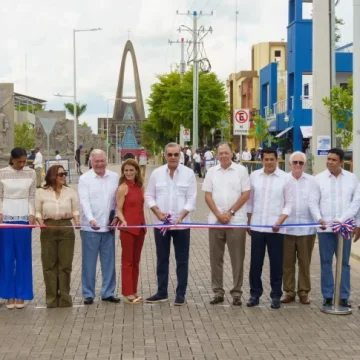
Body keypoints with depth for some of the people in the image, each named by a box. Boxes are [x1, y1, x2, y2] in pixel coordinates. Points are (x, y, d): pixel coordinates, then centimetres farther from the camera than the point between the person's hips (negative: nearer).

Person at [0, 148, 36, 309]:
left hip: (24, 217, 1)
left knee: (23, 256, 3)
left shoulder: (31, 173, 2)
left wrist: (32, 214, -7)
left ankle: (21, 294, 10)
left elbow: (32, 197, 5)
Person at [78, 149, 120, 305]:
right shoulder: (84, 178, -2)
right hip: (90, 227, -3)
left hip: (109, 227, 3)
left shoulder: (115, 177, 7)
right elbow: (84, 201, -12)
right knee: (89, 262, 3)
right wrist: (91, 219, -25)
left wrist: (116, 217, -3)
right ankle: (88, 294, 12)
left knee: (109, 261, 8)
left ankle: (108, 293, 18)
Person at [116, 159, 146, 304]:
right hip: (128, 227, -7)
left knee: (136, 261, 12)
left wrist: (144, 224, 13)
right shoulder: (123, 187, -9)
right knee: (127, 261, 0)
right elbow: (119, 209, -11)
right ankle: (127, 293, 5)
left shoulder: (140, 187, 10)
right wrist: (123, 221, -28)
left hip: (140, 227, 7)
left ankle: (133, 291, 19)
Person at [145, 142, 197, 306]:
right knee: (162, 259, 10)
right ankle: (162, 292, 20)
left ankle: (180, 294, 12)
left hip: (181, 223, -2)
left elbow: (191, 199, -5)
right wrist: (157, 212, -10)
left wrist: (180, 217, -16)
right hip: (160, 223, 2)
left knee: (182, 260, 3)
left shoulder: (188, 173, -3)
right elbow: (149, 196, 6)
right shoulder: (156, 173, 2)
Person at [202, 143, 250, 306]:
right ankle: (218, 292, 16)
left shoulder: (241, 170, 1)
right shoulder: (211, 172, 8)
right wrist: (219, 214, -7)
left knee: (237, 258, 1)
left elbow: (246, 194, -3)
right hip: (215, 220, 3)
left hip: (236, 221, -3)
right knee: (216, 257, 6)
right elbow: (208, 196, 5)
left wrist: (230, 212, -9)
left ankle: (236, 293, 10)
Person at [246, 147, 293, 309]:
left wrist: (279, 221, -13)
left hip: (276, 228, -2)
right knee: (255, 262, 6)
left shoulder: (285, 178, -3)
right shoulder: (254, 176, 4)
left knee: (276, 263, 5)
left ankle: (276, 296, 14)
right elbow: (250, 200, 10)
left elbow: (289, 203, -2)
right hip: (257, 227, 2)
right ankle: (255, 294, 17)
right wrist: (248, 222, 9)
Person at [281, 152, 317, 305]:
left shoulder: (312, 181, 5)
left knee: (304, 262, 8)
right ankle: (289, 292, 15)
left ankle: (304, 292, 16)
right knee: (287, 262, 6)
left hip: (306, 228, 0)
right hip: (287, 228, 0)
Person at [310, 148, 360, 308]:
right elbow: (313, 202, 1)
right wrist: (318, 219, -16)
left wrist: (341, 220, -12)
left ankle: (344, 297, 13)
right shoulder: (319, 178, 3)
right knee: (326, 263, 5)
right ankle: (327, 296, 12)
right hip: (325, 228, 0)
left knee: (344, 263, 6)